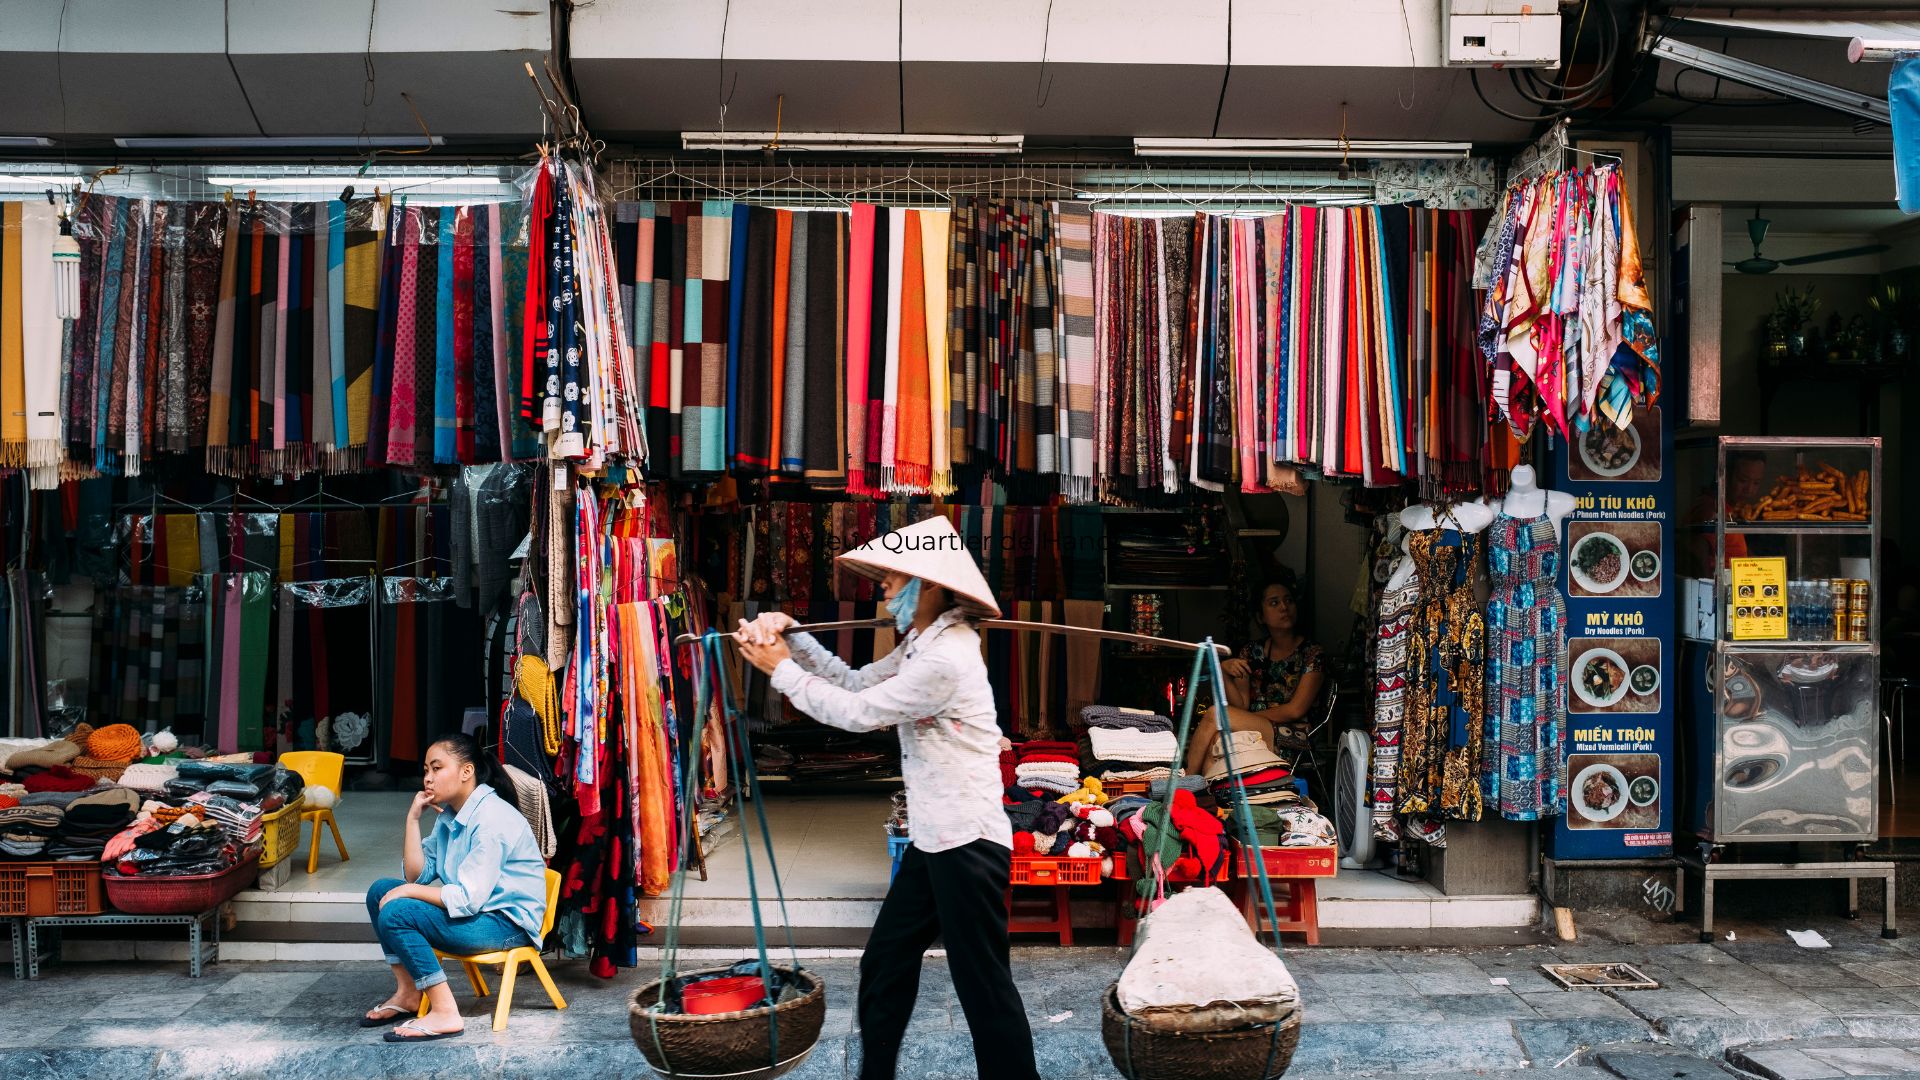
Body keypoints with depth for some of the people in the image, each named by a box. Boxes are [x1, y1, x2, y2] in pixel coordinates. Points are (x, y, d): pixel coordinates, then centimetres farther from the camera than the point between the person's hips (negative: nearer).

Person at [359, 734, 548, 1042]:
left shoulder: (492, 819, -21)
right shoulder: (450, 814, 9)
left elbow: (468, 899, -25)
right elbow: (418, 875, 6)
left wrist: (407, 891, -15)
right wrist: (413, 817, -1)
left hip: (508, 922, -10)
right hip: (475, 910, 10)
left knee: (395, 913, -22)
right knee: (380, 890, 7)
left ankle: (445, 1014, -19)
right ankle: (407, 994, 9)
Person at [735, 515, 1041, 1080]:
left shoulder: (945, 658, -22)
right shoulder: (921, 644, 11)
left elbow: (857, 712, -16)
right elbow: (855, 682, 13)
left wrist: (781, 669, -6)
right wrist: (791, 635, 3)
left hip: (969, 844, -10)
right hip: (935, 840, 11)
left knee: (984, 985, -2)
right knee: (885, 961, 17)